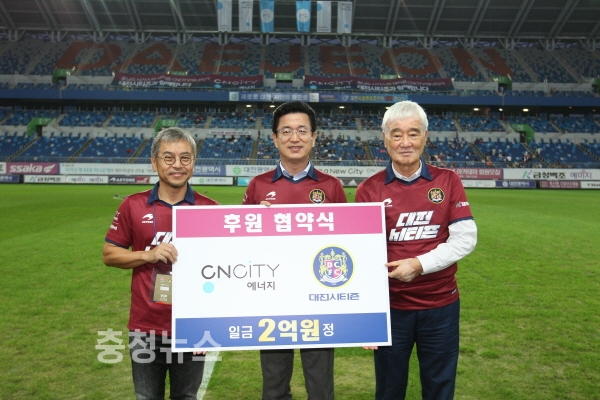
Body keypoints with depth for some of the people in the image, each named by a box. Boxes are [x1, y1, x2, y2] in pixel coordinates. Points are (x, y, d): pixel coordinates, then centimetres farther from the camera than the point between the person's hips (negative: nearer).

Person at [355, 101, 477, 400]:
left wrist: (420, 264, -20)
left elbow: (465, 238, -7)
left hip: (441, 305, 1)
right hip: (390, 306, 0)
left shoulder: (448, 181, -1)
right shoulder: (369, 189, -4)